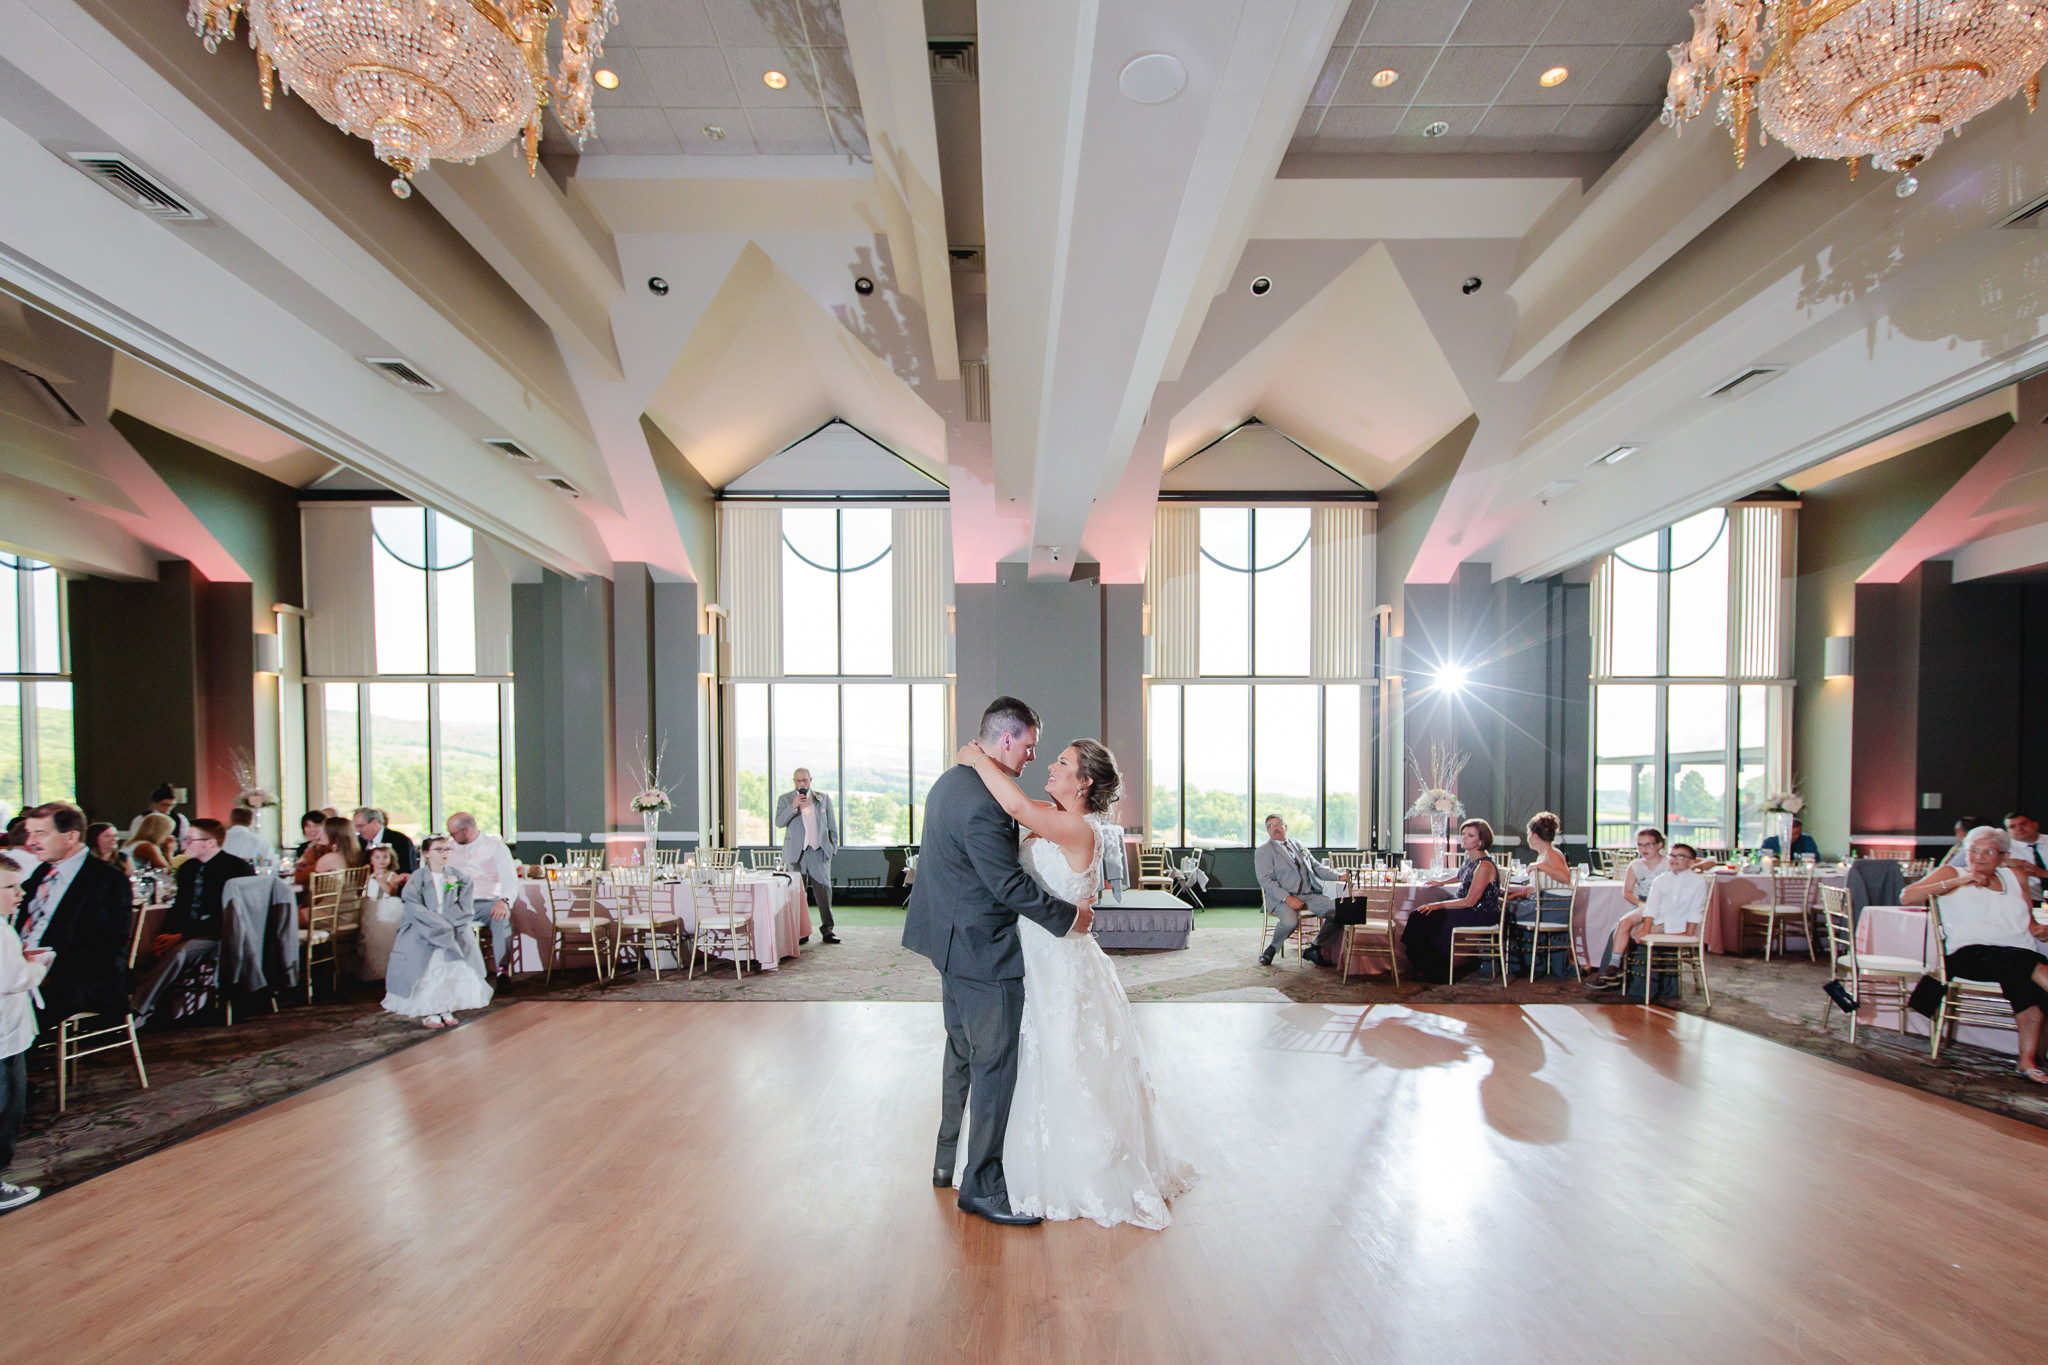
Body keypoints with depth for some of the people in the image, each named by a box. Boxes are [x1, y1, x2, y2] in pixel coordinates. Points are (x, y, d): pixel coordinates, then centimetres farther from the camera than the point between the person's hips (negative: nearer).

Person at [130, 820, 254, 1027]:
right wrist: (168, 935, -5)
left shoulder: (238, 868, -9)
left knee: (179, 952, -32)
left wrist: (182, 936, -18)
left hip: (220, 936, -7)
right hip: (188, 935, 7)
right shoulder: (187, 868, 16)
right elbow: (179, 907, 15)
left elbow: (225, 917, -13)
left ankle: (136, 1013, -30)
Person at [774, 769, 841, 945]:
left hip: (819, 852, 1)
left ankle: (827, 930, 3)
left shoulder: (824, 798, 11)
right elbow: (779, 823, -7)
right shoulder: (785, 799, 6)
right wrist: (793, 806, -20)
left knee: (824, 890, -3)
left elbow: (832, 824, 15)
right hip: (795, 853, -1)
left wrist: (833, 845, 7)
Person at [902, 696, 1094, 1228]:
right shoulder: (983, 805, -27)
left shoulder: (949, 782, 6)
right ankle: (981, 1186, 19)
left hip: (952, 944, 11)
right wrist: (1070, 915, -14)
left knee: (962, 1053, 23)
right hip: (983, 951, -10)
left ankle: (947, 1162, 38)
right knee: (995, 1065, 4)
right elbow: (1011, 886, -25)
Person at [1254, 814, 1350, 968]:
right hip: (1281, 897, -6)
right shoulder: (1264, 851, 1)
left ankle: (1313, 950, 4)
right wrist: (1287, 898, -21)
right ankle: (1271, 949, -5)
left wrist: (1338, 876, 7)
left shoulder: (1298, 845, 21)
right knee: (1290, 921, -35)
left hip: (1309, 895, 6)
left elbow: (1316, 866, 24)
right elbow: (1266, 880, -9)